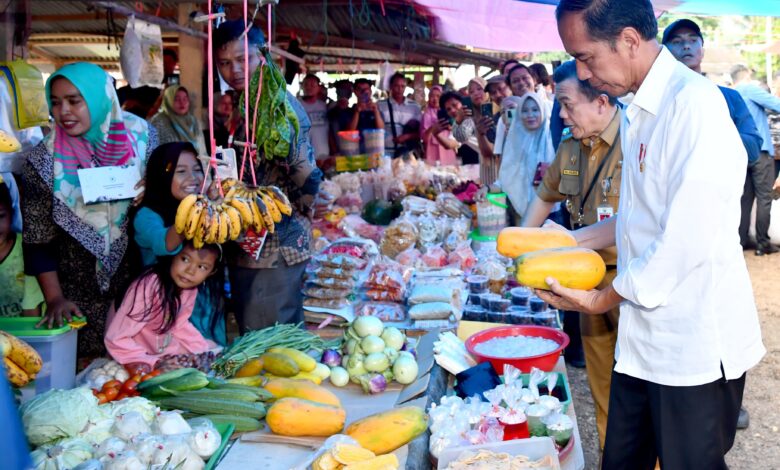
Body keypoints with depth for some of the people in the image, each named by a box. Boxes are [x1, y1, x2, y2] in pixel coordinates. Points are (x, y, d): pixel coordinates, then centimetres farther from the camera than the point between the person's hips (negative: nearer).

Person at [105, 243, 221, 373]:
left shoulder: (190, 289, -11)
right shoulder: (150, 286, -32)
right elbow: (116, 339, -31)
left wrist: (205, 352, -4)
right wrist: (152, 363, -34)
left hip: (164, 345, 7)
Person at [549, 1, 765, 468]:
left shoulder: (695, 102, -19)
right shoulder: (639, 113, 11)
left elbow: (689, 239, -23)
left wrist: (603, 300, -12)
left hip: (696, 346, -8)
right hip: (645, 337, 8)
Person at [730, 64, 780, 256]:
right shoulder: (749, 89, -5)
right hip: (760, 150, -7)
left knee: (745, 198, 10)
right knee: (764, 198, -4)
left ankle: (741, 240, 10)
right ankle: (763, 243, -3)